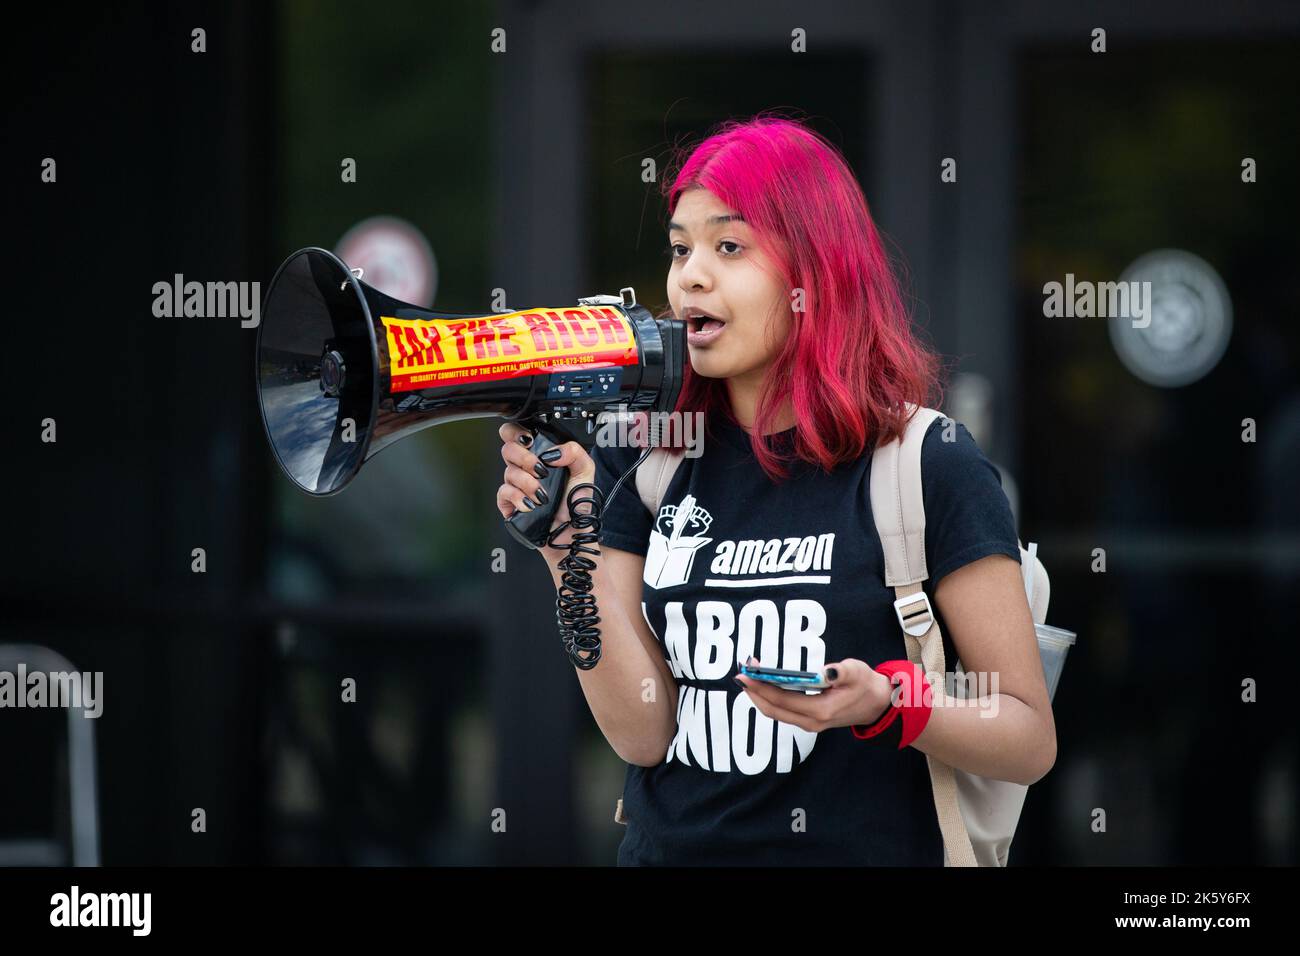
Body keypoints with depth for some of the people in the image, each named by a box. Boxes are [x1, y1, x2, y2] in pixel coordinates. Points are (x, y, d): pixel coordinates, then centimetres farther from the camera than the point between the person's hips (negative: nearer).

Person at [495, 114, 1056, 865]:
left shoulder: (929, 464, -12)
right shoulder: (642, 457, -2)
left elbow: (1030, 741, -10)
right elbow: (641, 733, -8)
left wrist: (888, 704, -26)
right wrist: (567, 552, -19)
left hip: (859, 850, -3)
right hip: (668, 850, 3)